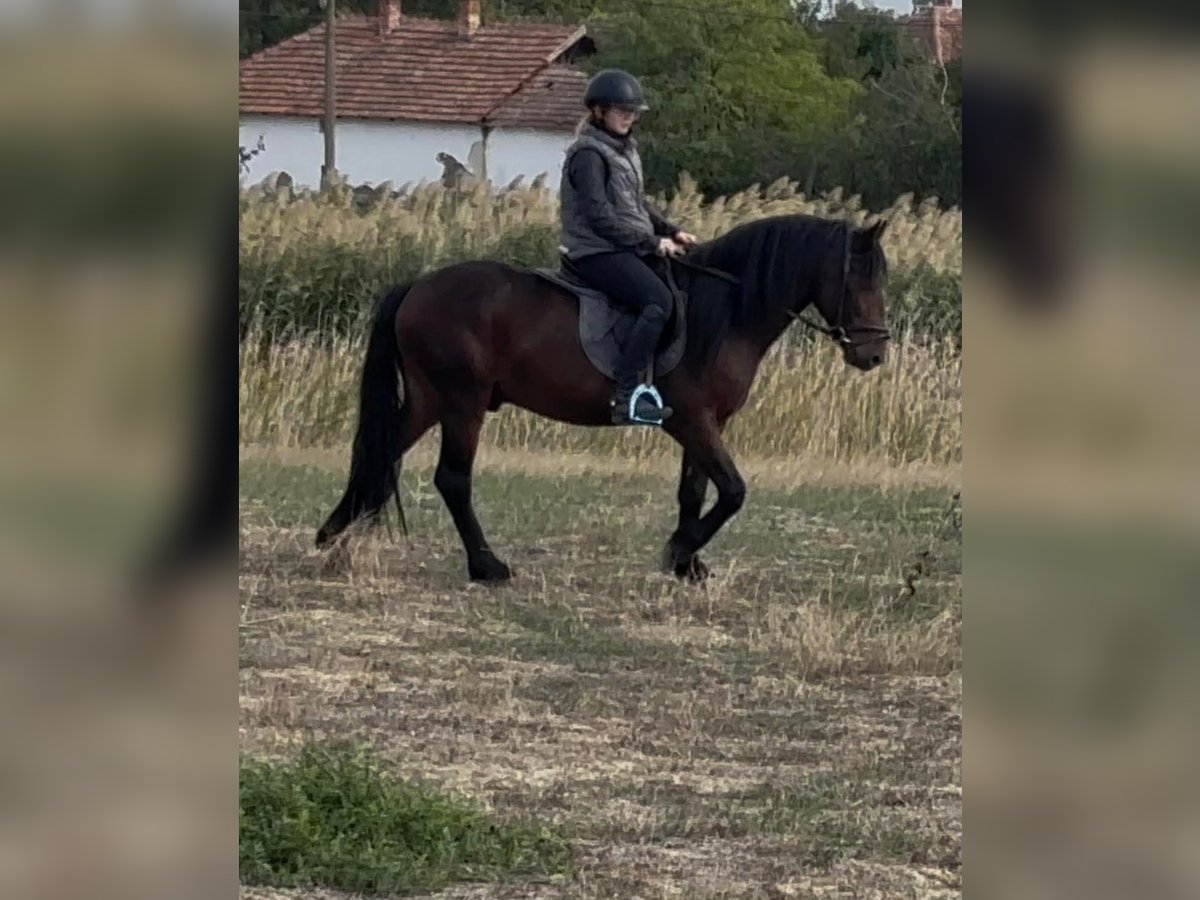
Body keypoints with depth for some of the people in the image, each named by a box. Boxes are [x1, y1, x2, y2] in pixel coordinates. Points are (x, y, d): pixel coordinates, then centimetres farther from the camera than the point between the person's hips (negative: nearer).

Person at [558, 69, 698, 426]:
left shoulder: (624, 150, 17)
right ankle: (625, 396, -31)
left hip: (628, 248, 10)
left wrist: (670, 232, 8)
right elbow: (600, 217, -19)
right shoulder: (589, 155, -11)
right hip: (598, 252, -10)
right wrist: (652, 242, -18)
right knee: (658, 300, -28)